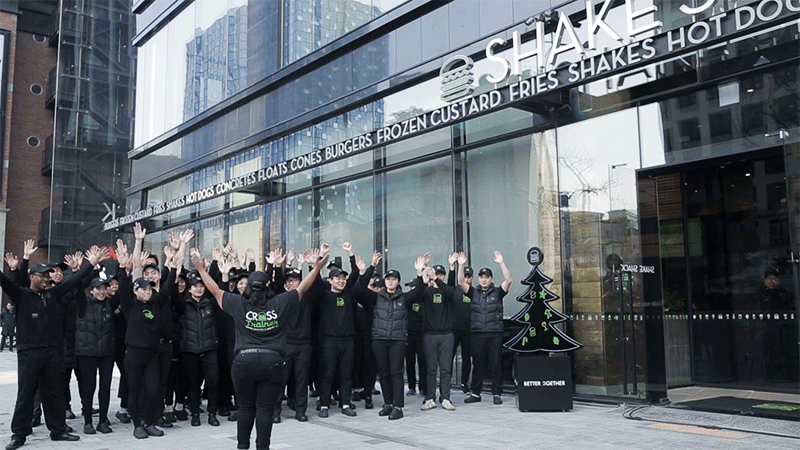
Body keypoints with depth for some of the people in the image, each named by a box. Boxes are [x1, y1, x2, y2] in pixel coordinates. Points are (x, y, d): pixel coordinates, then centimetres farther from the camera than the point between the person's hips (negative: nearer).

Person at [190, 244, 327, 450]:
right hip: (273, 362, -1)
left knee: (246, 407, 15)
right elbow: (302, 287, 10)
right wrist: (317, 266, 17)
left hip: (244, 362, 1)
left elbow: (215, 290, 12)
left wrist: (201, 269, 23)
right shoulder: (281, 304, 0)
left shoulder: (239, 305, 1)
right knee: (265, 409, 3)